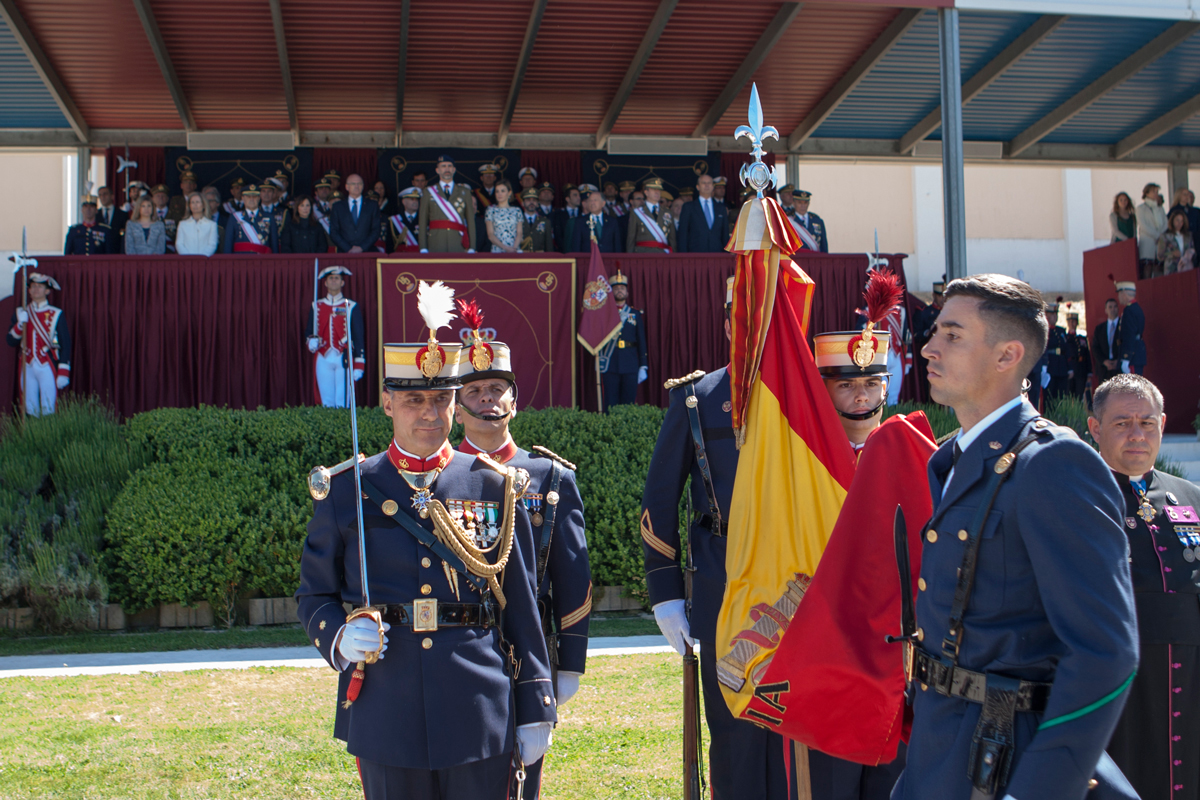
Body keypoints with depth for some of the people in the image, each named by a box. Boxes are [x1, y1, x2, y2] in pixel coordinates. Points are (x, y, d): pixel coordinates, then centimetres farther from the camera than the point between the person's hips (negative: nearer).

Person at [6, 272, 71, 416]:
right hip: (27, 367, 3)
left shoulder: (56, 315, 0)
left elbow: (66, 345, -2)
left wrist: (63, 373, -10)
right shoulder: (21, 313, 10)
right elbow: (10, 342, 5)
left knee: (48, 410, -6)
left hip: (47, 367, -3)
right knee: (30, 410, 5)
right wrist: (20, 324, -13)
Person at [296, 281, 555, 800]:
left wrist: (535, 711, 4)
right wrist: (342, 638, -11)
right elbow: (314, 596, 11)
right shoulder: (344, 491, 3)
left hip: (480, 713, 0)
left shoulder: (495, 488, 4)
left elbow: (520, 606, 5)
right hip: (387, 715, 0)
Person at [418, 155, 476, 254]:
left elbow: (471, 220, 9)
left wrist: (471, 248, 0)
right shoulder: (427, 193, 12)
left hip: (459, 247, 0)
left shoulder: (465, 192, 14)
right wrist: (423, 249, -1)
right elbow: (423, 223, 8)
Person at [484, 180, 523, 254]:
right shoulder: (491, 211, 9)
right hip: (497, 250, -1)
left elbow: (519, 233, 7)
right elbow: (490, 235, 2)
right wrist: (505, 248, -10)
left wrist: (514, 247, -12)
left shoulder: (516, 211, 12)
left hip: (515, 251, 1)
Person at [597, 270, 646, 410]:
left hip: (630, 367, 1)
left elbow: (642, 341, 10)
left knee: (628, 404, 1)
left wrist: (643, 367, 3)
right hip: (610, 366, -1)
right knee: (611, 404, -2)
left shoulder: (636, 314, 11)